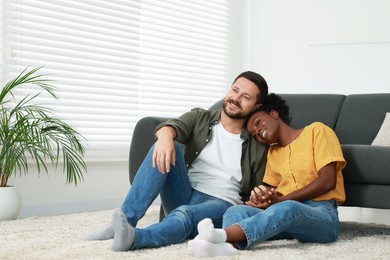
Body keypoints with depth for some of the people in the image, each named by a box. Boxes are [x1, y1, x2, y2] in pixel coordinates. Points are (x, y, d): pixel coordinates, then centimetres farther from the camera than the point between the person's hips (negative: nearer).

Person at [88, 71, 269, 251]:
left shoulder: (257, 146, 7)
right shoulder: (200, 118, 10)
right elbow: (175, 126, -12)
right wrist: (166, 136, -37)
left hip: (219, 204, -2)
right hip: (182, 196, 2)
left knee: (186, 213, -38)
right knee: (163, 150, -25)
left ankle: (133, 238, -66)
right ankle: (126, 218, -36)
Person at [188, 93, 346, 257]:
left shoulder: (316, 131, 8)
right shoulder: (272, 153, 28)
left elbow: (328, 181, -5)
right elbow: (271, 190, 18)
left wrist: (279, 200, -8)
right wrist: (261, 197, -7)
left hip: (322, 214, -5)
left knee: (287, 208, -39)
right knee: (236, 211, -23)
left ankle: (221, 235, -60)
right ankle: (228, 245, -57)